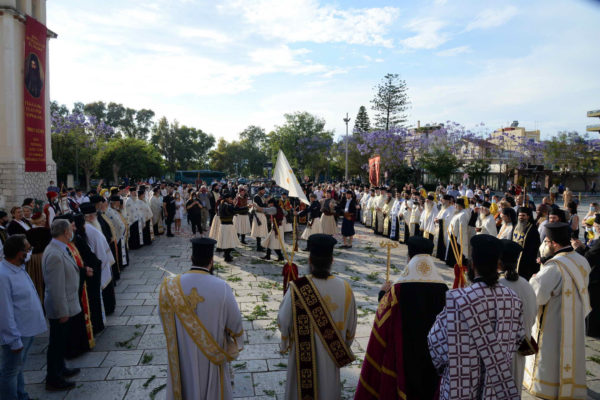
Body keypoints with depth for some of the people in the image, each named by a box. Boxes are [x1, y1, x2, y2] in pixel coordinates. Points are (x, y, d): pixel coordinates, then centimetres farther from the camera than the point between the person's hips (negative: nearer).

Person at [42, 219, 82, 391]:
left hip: (64, 305, 10)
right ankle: (53, 380, 22)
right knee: (56, 343, 6)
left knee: (60, 341, 24)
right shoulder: (55, 255, -28)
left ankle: (60, 369, 41)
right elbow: (56, 288, -26)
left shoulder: (60, 250, 3)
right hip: (59, 307, -10)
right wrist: (62, 311, -21)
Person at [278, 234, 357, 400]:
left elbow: (283, 321, -12)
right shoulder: (344, 288, -17)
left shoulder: (297, 288, -25)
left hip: (303, 357, -2)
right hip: (331, 356, 2)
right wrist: (343, 349, 14)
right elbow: (351, 326, -3)